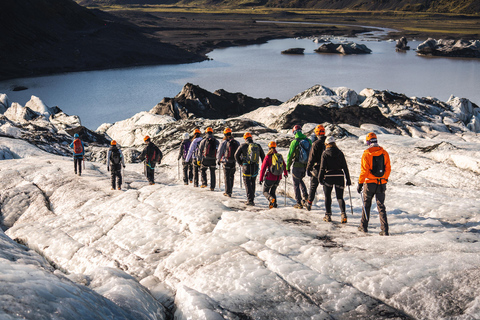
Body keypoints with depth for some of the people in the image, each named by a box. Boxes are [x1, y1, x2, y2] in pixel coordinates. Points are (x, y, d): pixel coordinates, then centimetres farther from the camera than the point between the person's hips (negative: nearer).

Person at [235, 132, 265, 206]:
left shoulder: (243, 146, -3)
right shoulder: (258, 146, 6)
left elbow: (236, 155, -1)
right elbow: (263, 156, 12)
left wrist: (240, 163, 12)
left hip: (246, 167, -3)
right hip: (255, 167, 3)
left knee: (247, 183, 1)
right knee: (253, 183, 18)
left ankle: (250, 200, -7)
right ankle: (252, 198, 22)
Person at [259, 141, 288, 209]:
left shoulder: (268, 157, -10)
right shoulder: (280, 156, 2)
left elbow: (263, 168, -12)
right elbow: (284, 166, 15)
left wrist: (261, 179, -6)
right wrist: (285, 173, 34)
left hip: (270, 178, -4)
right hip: (278, 178, 4)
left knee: (265, 192, 10)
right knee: (272, 191, 22)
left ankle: (271, 199, -20)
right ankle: (274, 203, 3)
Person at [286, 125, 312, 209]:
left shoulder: (295, 142, -13)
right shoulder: (308, 141, 3)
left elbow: (290, 155, -9)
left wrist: (288, 167, 0)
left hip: (297, 166, -5)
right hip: (305, 166, 5)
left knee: (296, 184, 6)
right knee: (300, 180, 27)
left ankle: (299, 203, 6)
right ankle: (306, 196, 13)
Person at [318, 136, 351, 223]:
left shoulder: (325, 153, -4)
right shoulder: (340, 153, 4)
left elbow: (322, 167, -7)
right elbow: (345, 166, 5)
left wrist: (320, 178, 0)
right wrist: (348, 179, 10)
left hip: (328, 177, -2)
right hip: (339, 177, 2)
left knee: (327, 197, 13)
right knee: (340, 197, 6)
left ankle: (328, 215, 13)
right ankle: (343, 213, -15)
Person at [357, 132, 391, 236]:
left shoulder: (366, 153, -10)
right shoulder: (384, 153, 1)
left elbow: (364, 170, -12)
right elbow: (388, 168, 5)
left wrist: (360, 183, -6)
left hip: (369, 183, -3)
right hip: (381, 184, 3)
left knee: (366, 205, 14)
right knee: (381, 206, 5)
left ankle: (364, 226, 22)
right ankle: (384, 229, -4)